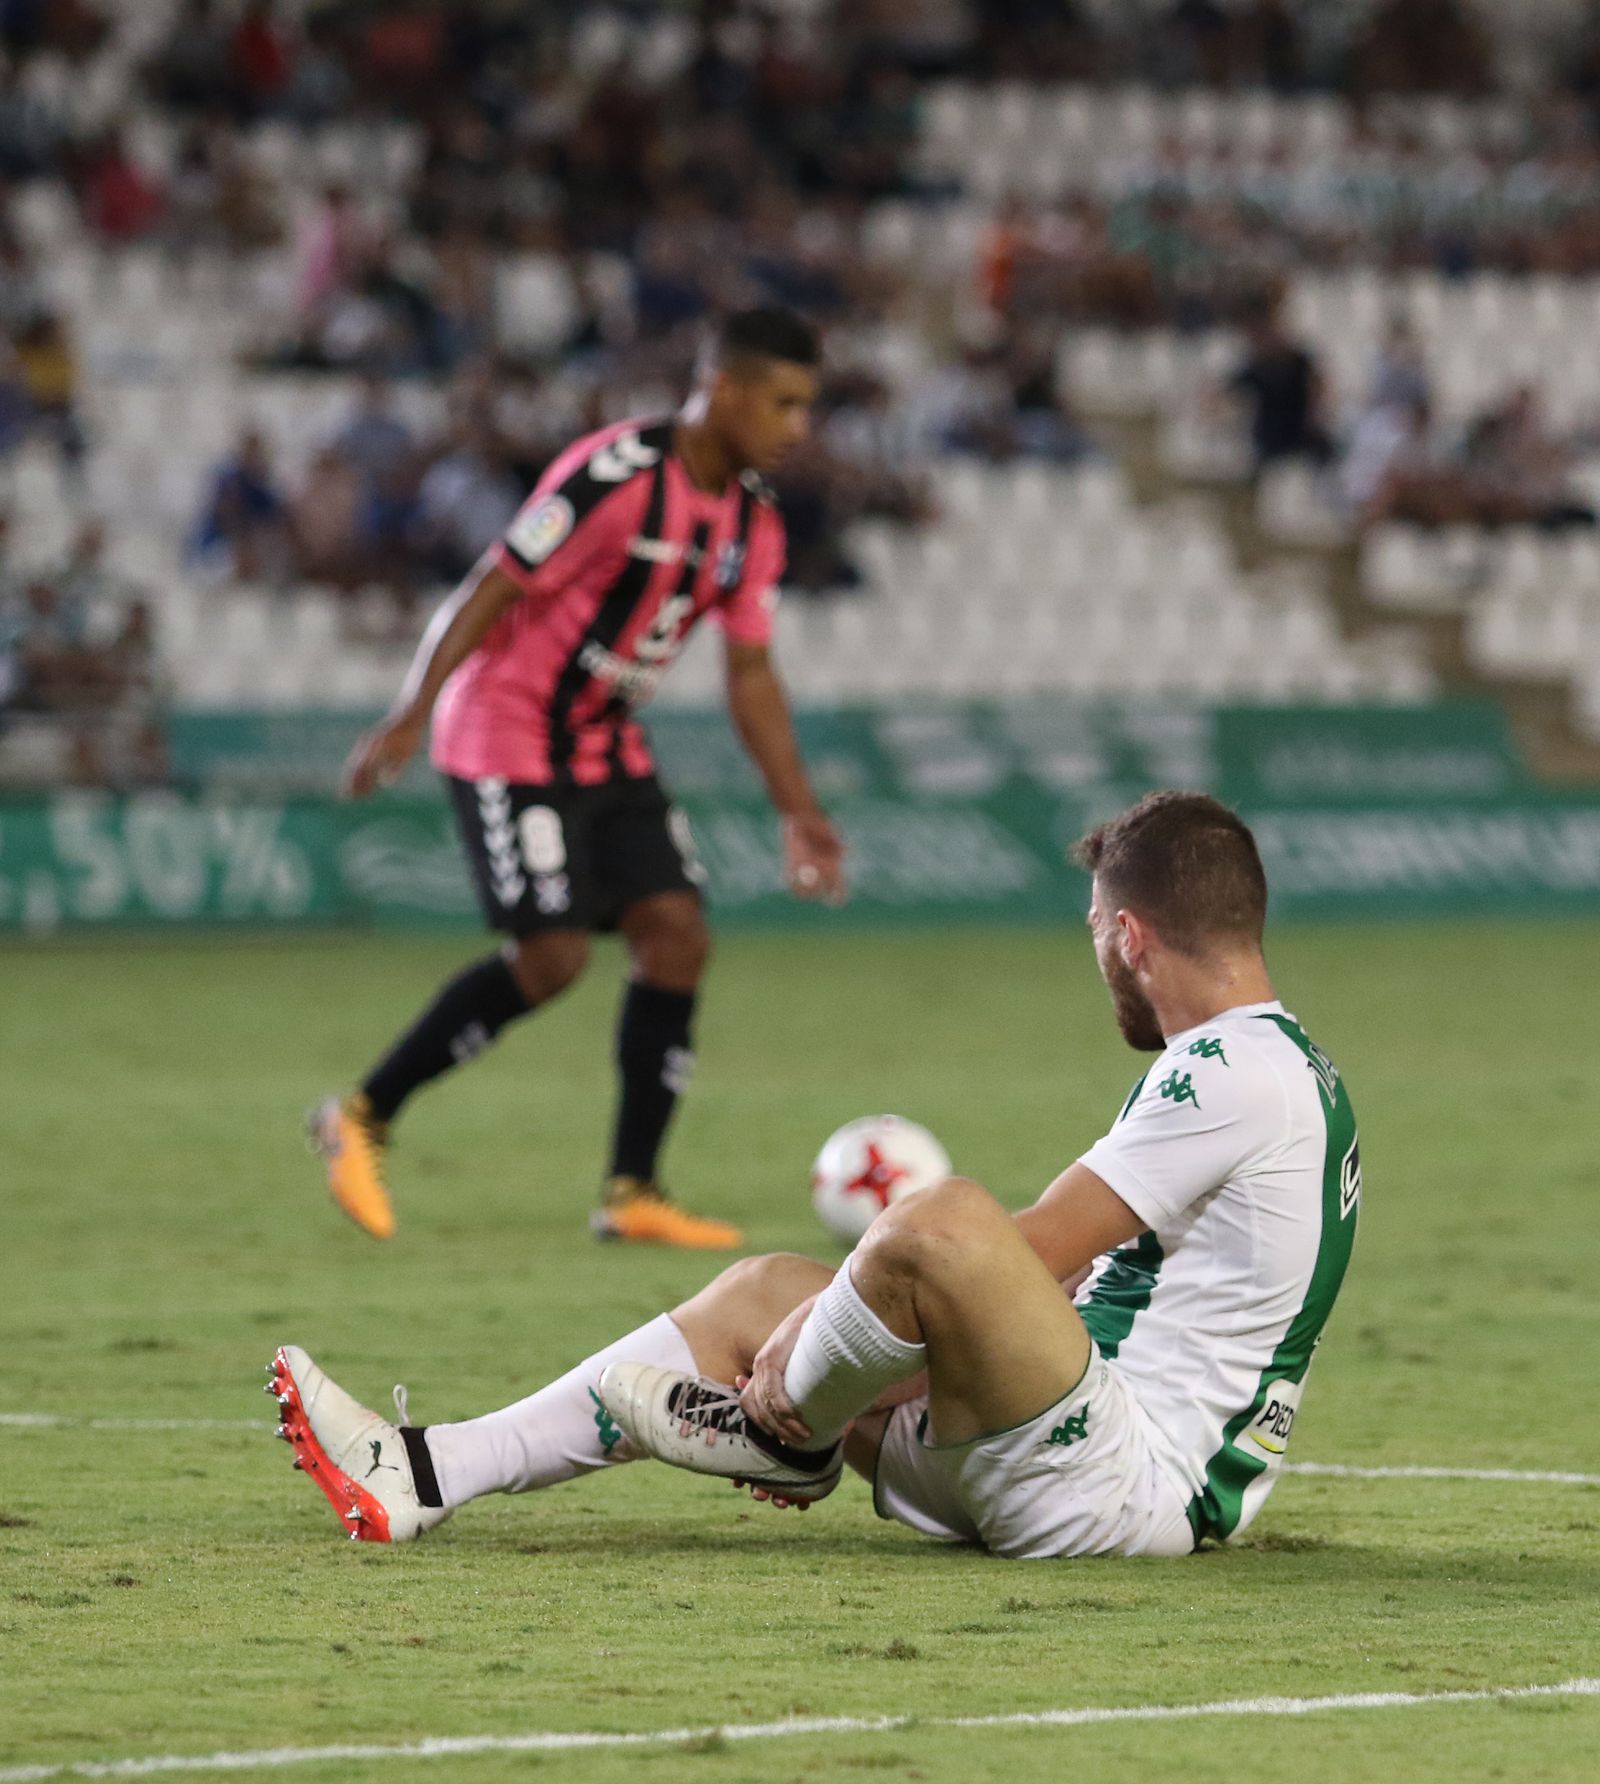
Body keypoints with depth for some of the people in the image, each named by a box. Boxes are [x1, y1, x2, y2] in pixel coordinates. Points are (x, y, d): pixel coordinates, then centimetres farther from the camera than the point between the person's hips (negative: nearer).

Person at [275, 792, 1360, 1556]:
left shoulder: (1234, 1074, -14)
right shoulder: (1289, 1066, 20)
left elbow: (1027, 1261, -16)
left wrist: (795, 1371, -6)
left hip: (1130, 1486, -11)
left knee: (938, 1224, -32)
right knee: (765, 1293, 15)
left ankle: (784, 1425, 0)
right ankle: (422, 1477, 12)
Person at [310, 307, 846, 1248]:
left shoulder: (753, 521, 4)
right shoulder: (617, 475, -22)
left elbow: (751, 671, 11)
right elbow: (494, 587, -19)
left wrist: (801, 810, 7)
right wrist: (412, 714, -23)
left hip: (609, 747, 8)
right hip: (512, 738, -8)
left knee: (678, 933, -5)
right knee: (552, 957, -15)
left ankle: (633, 1191, 1)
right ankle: (363, 1117, 2)